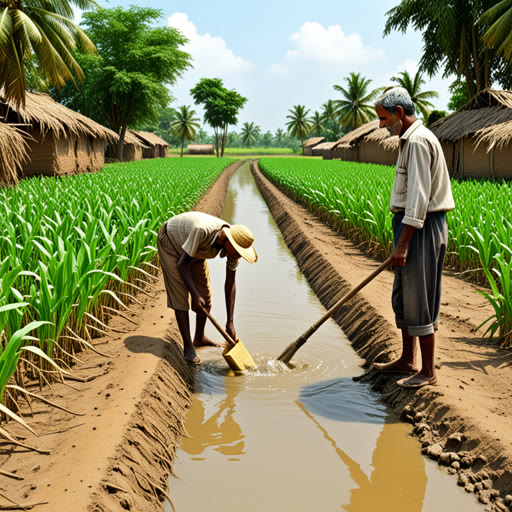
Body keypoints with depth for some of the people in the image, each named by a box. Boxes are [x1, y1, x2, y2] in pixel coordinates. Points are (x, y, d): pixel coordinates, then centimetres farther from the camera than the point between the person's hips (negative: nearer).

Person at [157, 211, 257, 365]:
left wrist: (230, 322, -11)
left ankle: (199, 338, 26)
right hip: (170, 241, -6)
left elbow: (230, 284, -13)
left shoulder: (233, 247, -24)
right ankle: (188, 347, -9)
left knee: (205, 295, 6)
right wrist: (195, 296, -35)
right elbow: (182, 264, -32)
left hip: (195, 252, 6)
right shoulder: (202, 231, -44)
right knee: (180, 296, -14)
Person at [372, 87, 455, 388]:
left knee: (419, 301, -4)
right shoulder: (411, 140, 16)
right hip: (415, 225, 11)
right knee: (403, 298, 17)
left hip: (421, 227, -11)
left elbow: (418, 197, -23)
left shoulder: (418, 141, -17)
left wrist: (403, 244, -24)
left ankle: (428, 372, 7)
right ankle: (408, 361, 28)